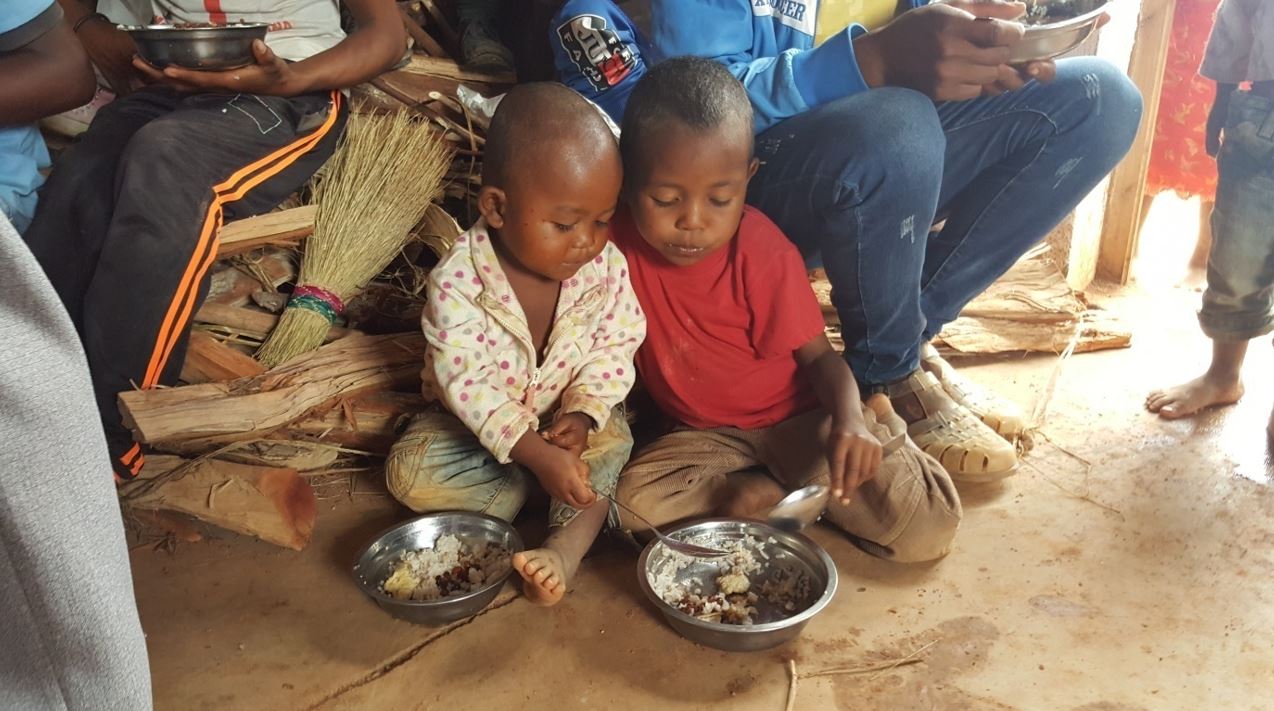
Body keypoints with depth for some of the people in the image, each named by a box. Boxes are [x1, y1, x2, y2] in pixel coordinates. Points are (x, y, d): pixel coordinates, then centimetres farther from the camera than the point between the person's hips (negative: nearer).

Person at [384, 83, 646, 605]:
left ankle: (567, 547, -31)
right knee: (410, 471, -22)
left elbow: (615, 347, -10)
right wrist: (537, 454, -39)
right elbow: (467, 383, -30)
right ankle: (529, 485, -15)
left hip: (567, 414, 2)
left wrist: (583, 414, -29)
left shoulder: (607, 267, -19)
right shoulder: (458, 281, -30)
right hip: (479, 420, -1)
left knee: (613, 442, -26)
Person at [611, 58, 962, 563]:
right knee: (629, 499, -29)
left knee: (927, 528, -18)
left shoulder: (762, 252, -20)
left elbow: (818, 355, -13)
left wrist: (849, 418, -33)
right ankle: (766, 492, -12)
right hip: (707, 435, 2)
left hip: (798, 417, -2)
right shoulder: (618, 242, -13)